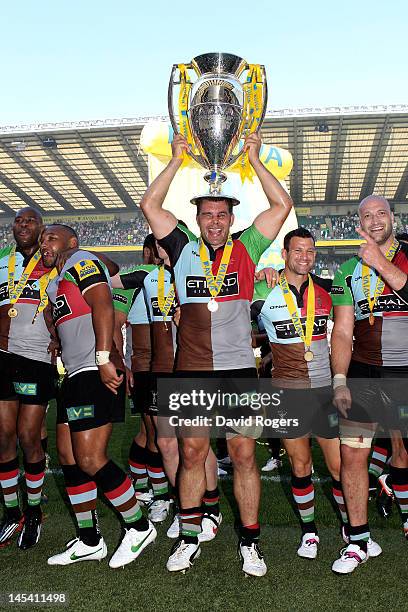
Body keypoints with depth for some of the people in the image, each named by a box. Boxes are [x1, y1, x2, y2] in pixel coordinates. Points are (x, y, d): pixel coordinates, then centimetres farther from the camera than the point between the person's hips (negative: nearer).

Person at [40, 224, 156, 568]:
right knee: (71, 460, 11)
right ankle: (90, 543, 21)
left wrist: (104, 359, -25)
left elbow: (103, 305, -17)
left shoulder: (81, 261, -3)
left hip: (93, 373, -10)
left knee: (90, 460, -9)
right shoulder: (58, 280, 27)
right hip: (76, 375, 10)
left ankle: (139, 528, 9)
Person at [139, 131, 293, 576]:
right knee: (192, 453, 8)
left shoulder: (246, 249, 6)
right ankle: (189, 538, 23)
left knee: (243, 455, 3)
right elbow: (149, 206, 6)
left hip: (239, 370, -1)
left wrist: (254, 159, 4)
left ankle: (250, 542, 17)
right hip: (192, 370, 1)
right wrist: (177, 161, 6)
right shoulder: (184, 250, 8)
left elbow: (281, 205, 3)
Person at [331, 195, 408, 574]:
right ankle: (359, 542, 10)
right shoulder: (348, 271, 8)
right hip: (364, 375, 1)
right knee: (351, 454, -3)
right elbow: (342, 332, 5)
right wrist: (339, 380, -4)